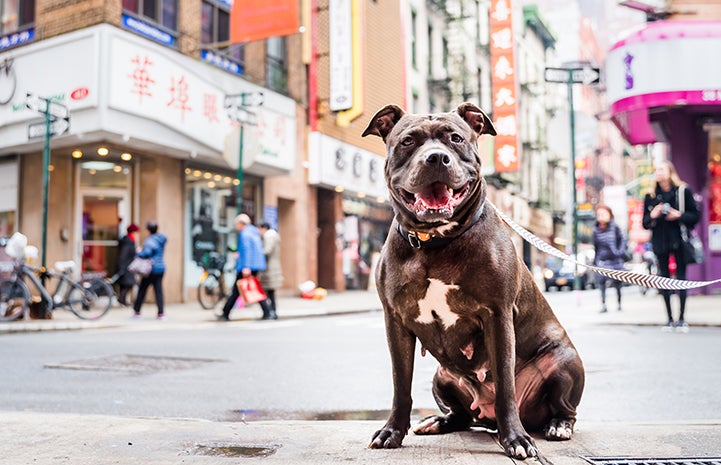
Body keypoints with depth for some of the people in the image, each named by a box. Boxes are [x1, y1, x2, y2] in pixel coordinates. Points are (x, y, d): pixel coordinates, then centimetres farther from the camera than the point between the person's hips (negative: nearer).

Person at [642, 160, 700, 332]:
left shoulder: (683, 191, 0)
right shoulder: (650, 196, 7)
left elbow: (695, 215, 0)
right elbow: (645, 223, 9)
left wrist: (680, 215, -17)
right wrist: (652, 216, -11)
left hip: (679, 240, -2)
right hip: (660, 242, 2)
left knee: (681, 277, -1)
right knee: (664, 278, 4)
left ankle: (681, 319, 6)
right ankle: (670, 319, 11)